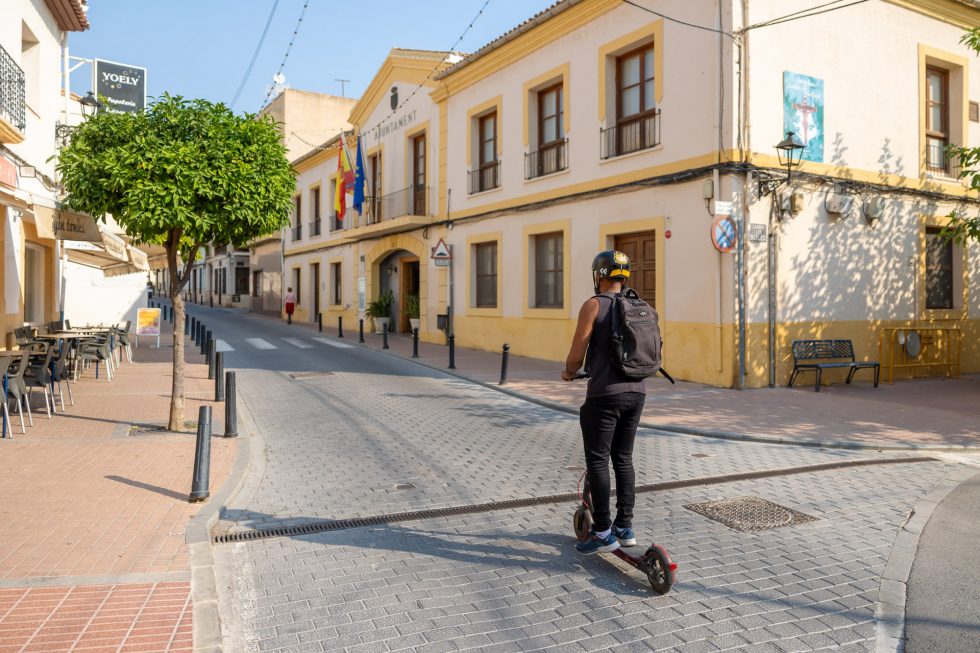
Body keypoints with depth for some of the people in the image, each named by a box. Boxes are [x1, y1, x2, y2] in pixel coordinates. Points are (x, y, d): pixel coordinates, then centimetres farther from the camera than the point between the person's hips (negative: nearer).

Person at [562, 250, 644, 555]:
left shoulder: (594, 305, -9)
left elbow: (576, 355, -11)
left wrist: (569, 373, 9)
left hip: (605, 394, -7)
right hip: (636, 392, 7)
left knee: (598, 461, 2)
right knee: (623, 459, 15)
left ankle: (603, 533, 7)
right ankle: (625, 527, 22)